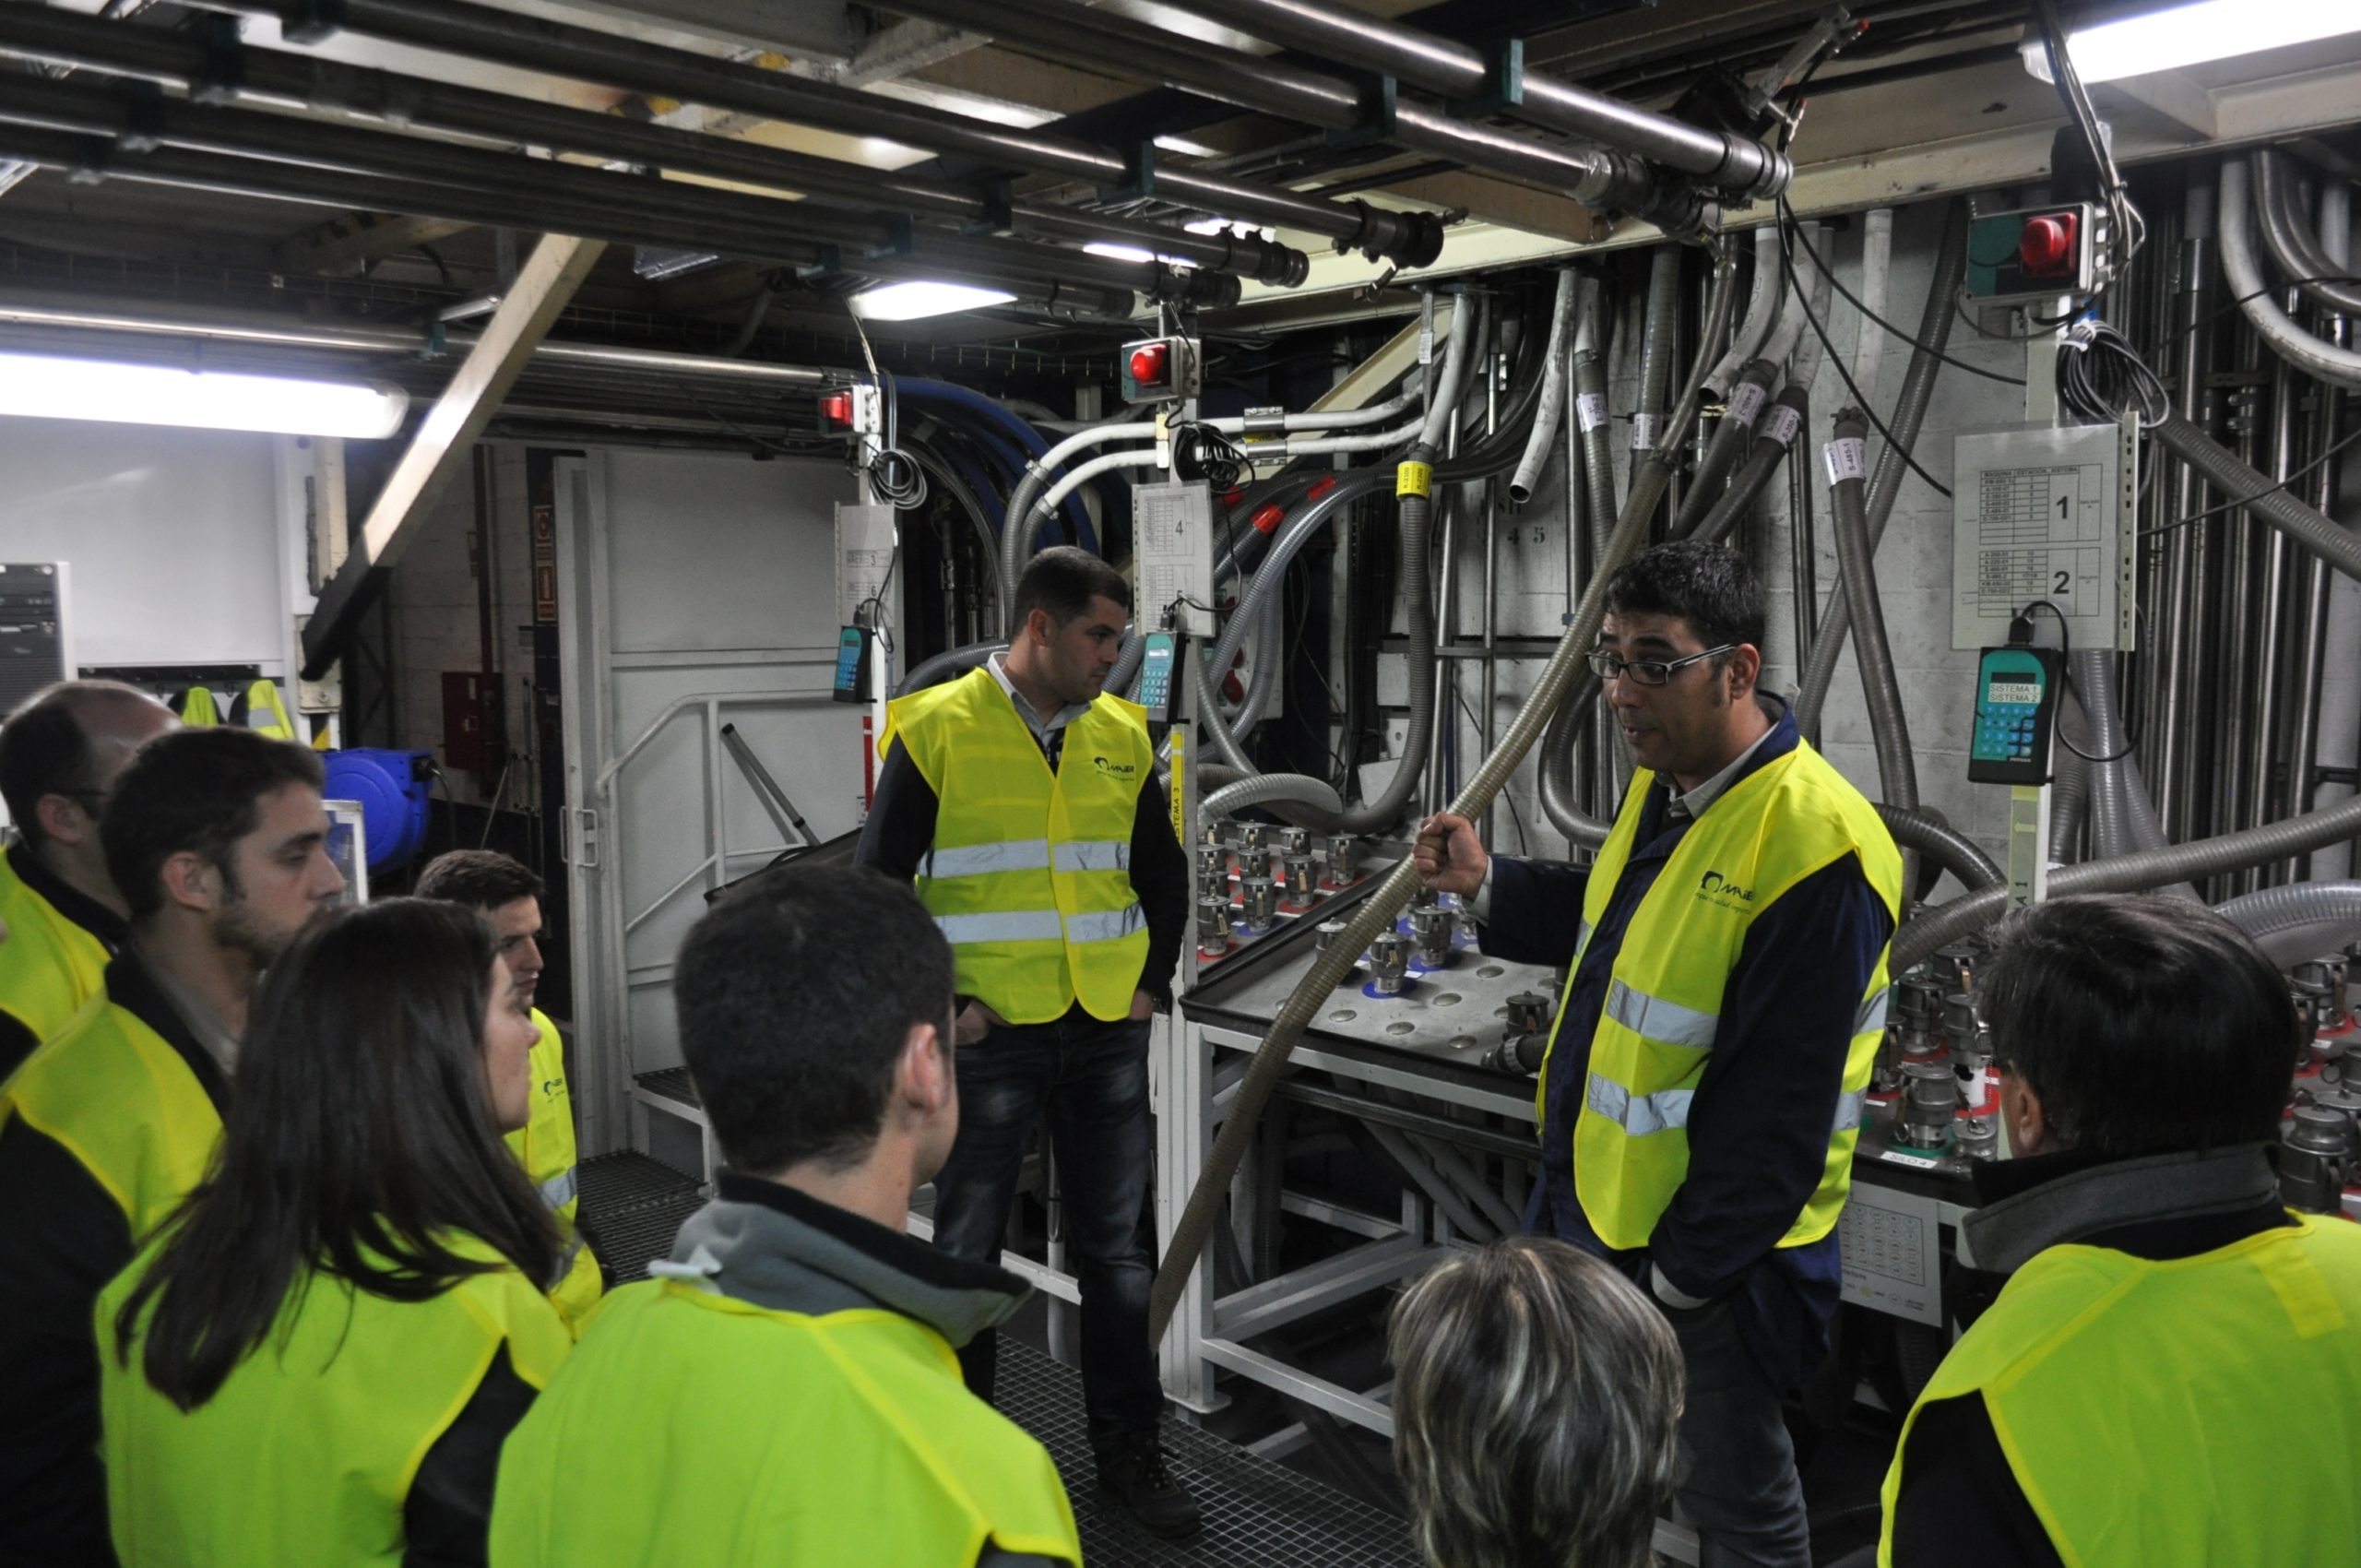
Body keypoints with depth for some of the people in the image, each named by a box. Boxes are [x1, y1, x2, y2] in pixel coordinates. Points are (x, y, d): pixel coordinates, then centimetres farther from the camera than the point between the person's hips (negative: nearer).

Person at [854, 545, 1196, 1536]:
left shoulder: (1122, 735, 7)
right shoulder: (937, 730, -7)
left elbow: (1162, 873, 17)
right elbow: (878, 886, -5)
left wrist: (1153, 982, 8)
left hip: (1107, 1034, 4)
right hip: (990, 1035, -4)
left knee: (1116, 1248, 12)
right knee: (967, 1249, 10)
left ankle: (1129, 1450, 28)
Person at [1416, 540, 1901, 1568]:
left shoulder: (1813, 845, -28)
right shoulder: (1663, 783, 2)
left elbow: (1777, 1117, -25)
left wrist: (1681, 1273, -19)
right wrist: (1487, 886, 5)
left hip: (1701, 1253, -8)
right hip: (1591, 1211, 8)